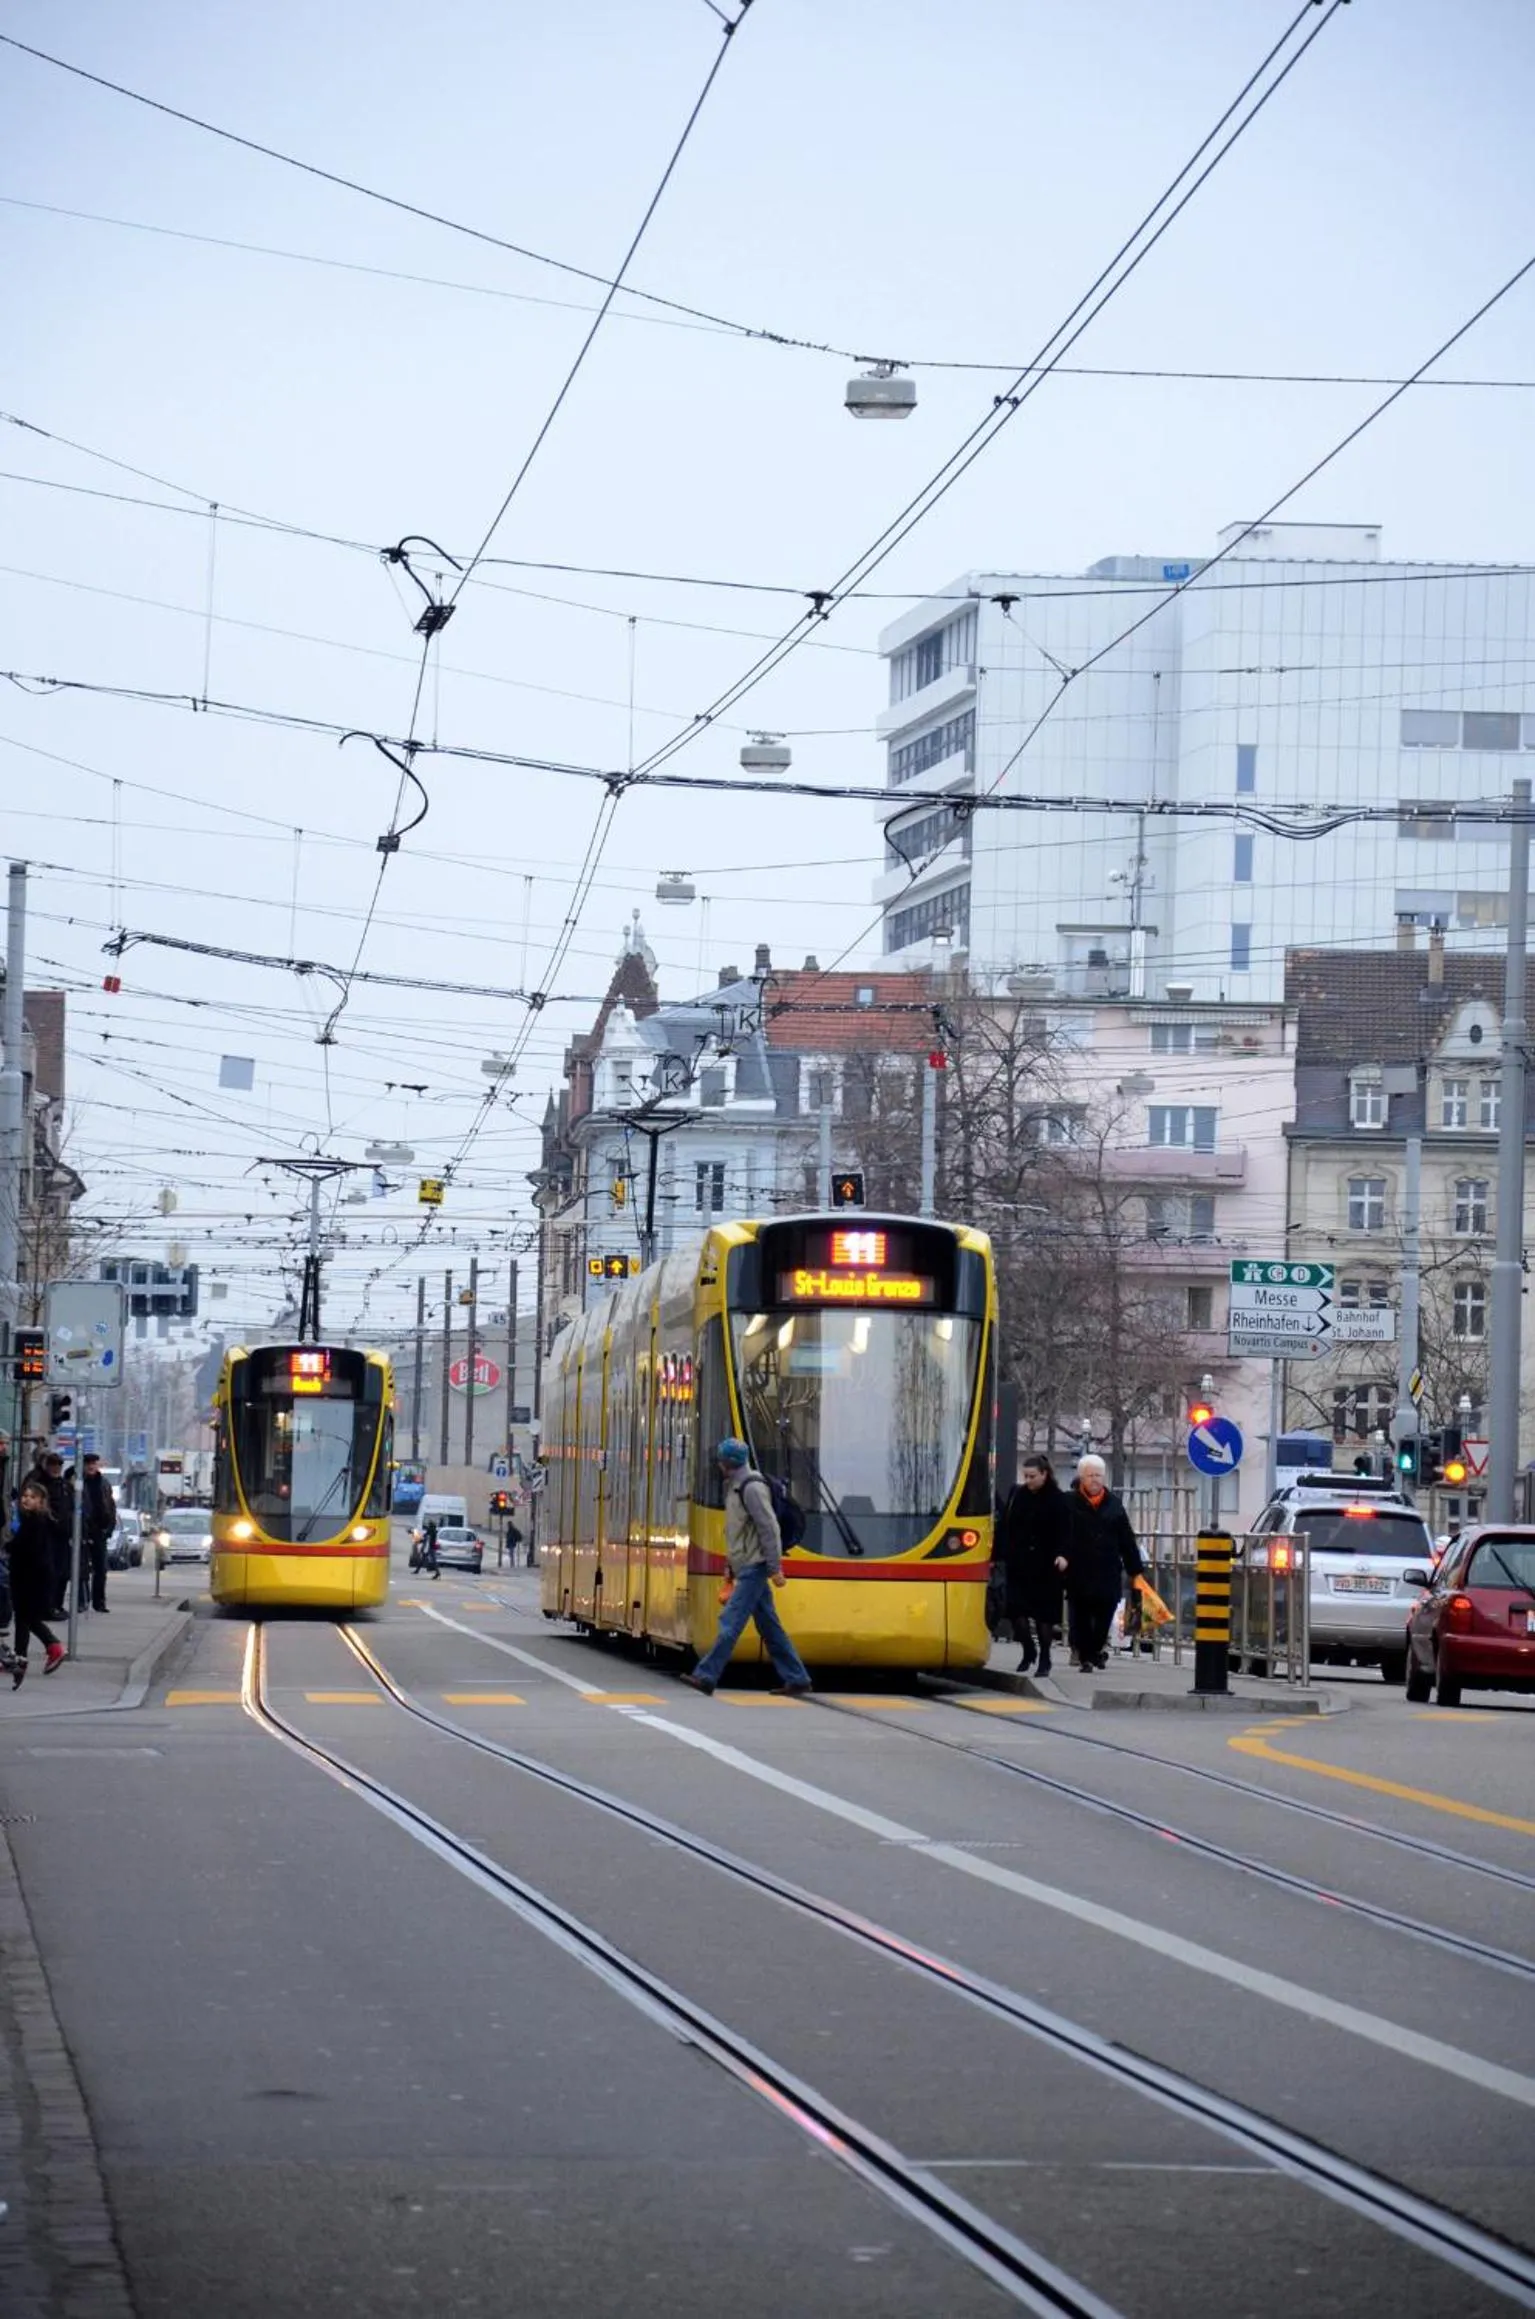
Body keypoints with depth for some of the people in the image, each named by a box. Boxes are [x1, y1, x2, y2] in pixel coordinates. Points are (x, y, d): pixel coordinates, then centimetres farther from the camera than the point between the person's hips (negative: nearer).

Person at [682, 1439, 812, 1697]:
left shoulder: (751, 1488, -14)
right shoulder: (736, 1488, 15)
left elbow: (769, 1528, -18)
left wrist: (775, 1569, -20)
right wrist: (731, 1572, 21)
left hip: (753, 1569, -10)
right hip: (746, 1568, 10)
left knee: (730, 1622, -10)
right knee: (770, 1627, 9)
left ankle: (706, 1677, -11)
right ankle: (796, 1679, 11)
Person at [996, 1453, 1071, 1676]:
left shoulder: (1058, 1500, -4)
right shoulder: (1016, 1495, 8)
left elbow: (1064, 1532, -9)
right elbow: (1003, 1528, 11)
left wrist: (1062, 1555, -25)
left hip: (1045, 1566, -3)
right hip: (1017, 1565, 3)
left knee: (1044, 1612, 1)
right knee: (1016, 1608, -2)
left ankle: (1044, 1657, 12)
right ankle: (1028, 1651, 18)